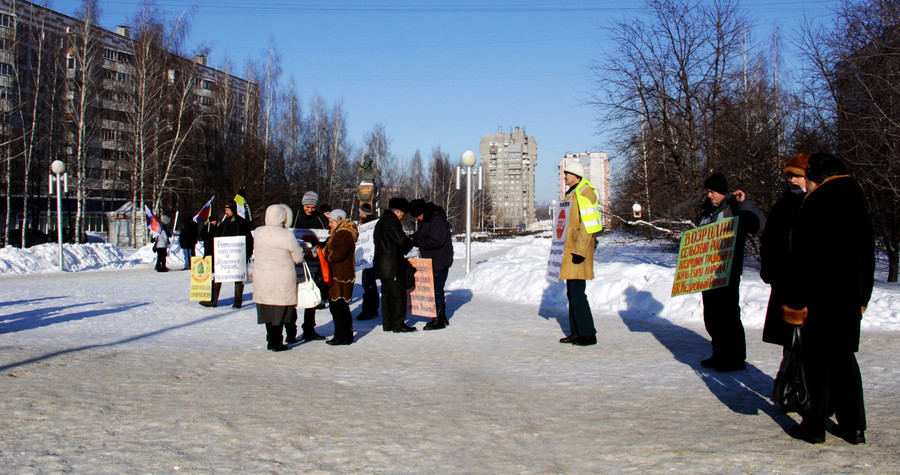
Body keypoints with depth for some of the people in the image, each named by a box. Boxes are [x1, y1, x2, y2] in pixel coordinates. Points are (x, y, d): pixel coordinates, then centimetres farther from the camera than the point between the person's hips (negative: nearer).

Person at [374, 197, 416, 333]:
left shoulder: (381, 221, 18)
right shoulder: (392, 221, -14)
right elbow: (401, 240, -21)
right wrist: (410, 243, 2)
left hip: (381, 265, 10)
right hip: (392, 265, -10)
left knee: (387, 294, 13)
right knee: (398, 294, -6)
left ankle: (387, 324, 18)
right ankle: (398, 324, -4)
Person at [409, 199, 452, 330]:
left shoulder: (437, 220, -19)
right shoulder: (427, 219, 13)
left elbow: (436, 241, -25)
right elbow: (421, 233, 24)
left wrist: (417, 242, -16)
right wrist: (412, 238, 4)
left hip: (439, 262, -10)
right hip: (432, 261, 10)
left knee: (436, 289, -7)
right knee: (437, 289, 14)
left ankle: (439, 320, 0)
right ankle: (442, 318, 22)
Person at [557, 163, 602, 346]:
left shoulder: (585, 194, -12)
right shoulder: (571, 194, 18)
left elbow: (587, 226, -18)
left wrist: (580, 251, -22)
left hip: (580, 247, -10)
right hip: (570, 248, 10)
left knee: (577, 292, -11)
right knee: (571, 292, 11)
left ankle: (588, 334, -5)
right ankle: (576, 332, 18)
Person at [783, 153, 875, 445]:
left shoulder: (817, 203, -13)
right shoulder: (858, 204, 10)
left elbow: (805, 259, -16)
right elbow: (868, 258, 15)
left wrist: (796, 302, -12)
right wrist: (862, 298, 21)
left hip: (820, 299, -7)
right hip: (851, 300, 7)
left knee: (816, 360, 1)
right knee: (844, 357, 14)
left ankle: (814, 426, 6)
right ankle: (854, 426, 18)